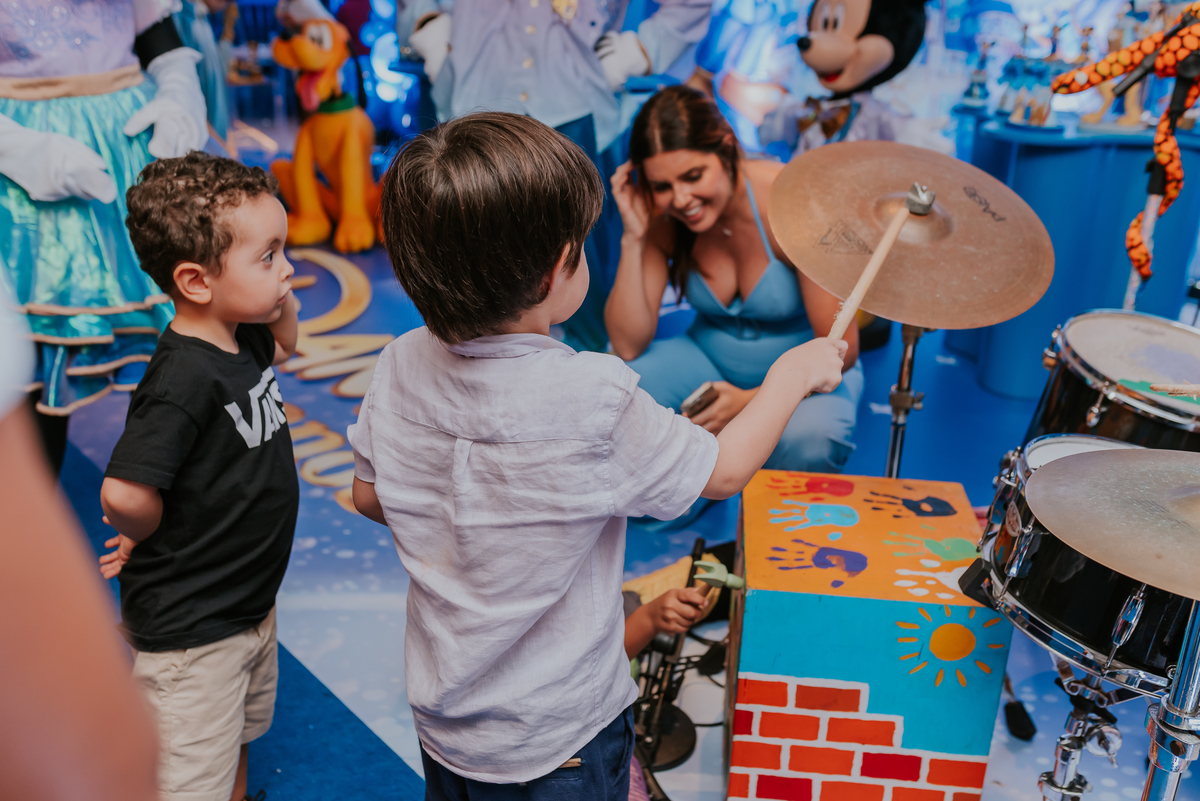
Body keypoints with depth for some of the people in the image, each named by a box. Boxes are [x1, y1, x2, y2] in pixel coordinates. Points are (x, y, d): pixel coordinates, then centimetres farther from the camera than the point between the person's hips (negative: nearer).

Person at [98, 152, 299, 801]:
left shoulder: (244, 337, -2)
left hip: (250, 604, 8)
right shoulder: (185, 378, -30)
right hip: (188, 630, -8)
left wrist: (283, 303, 1)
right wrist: (147, 534, -15)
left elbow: (282, 346, 22)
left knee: (236, 747, 29)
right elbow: (123, 494, -37)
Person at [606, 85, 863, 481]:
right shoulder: (660, 216, -15)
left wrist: (753, 400, -34)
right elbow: (628, 346, -18)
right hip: (710, 359, 3)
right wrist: (633, 238, -27)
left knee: (809, 438, -37)